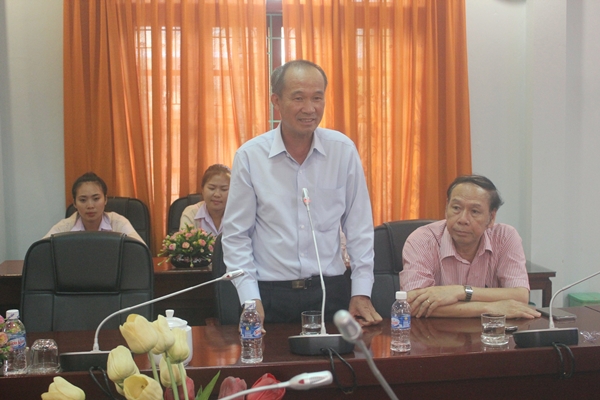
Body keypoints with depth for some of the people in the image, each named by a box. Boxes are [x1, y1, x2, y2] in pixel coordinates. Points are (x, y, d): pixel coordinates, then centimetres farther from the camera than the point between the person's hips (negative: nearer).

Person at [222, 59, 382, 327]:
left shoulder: (343, 150, -2)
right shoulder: (249, 156, -5)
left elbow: (358, 226, 2)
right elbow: (235, 234, -1)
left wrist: (361, 292, -1)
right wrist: (250, 298, -7)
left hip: (331, 290, 1)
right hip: (270, 295, -1)